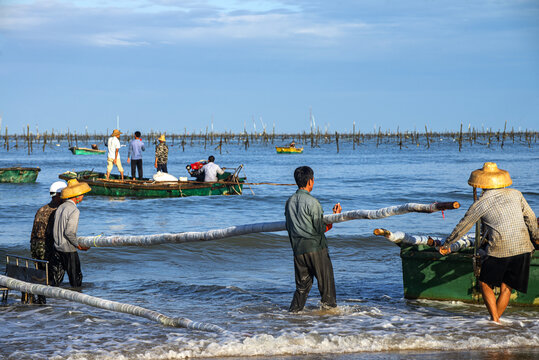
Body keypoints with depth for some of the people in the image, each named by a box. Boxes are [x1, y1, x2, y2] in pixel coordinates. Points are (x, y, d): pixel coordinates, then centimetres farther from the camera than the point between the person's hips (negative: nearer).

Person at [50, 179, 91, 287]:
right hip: (68, 250, -8)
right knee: (76, 279, 2)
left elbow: (54, 230, 12)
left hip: (57, 247, 8)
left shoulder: (60, 208, 9)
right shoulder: (74, 210, -16)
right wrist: (78, 245, -10)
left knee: (57, 278, 13)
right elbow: (69, 232, -21)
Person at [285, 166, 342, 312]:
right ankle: (330, 307, 14)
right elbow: (321, 229, -12)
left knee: (302, 285, 13)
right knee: (326, 281, 8)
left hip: (298, 249, 6)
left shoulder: (289, 201, 7)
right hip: (315, 247, -6)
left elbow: (289, 227, 12)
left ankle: (294, 311, 10)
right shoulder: (312, 202, -14)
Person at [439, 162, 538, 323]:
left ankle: (494, 320, 4)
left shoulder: (481, 203, 0)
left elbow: (462, 226, 9)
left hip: (500, 250, -4)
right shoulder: (515, 194, 10)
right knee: (506, 288, 13)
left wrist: (447, 244, 21)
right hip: (523, 249, 4)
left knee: (485, 284, 13)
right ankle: (496, 319, 16)